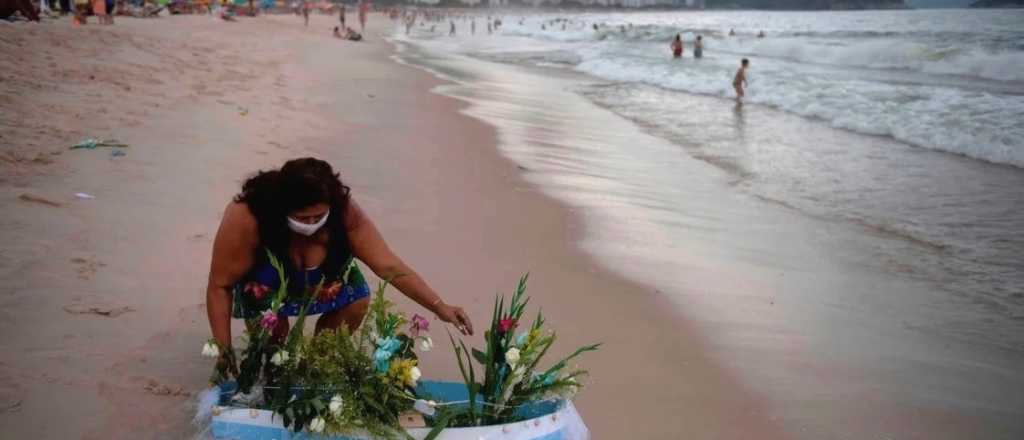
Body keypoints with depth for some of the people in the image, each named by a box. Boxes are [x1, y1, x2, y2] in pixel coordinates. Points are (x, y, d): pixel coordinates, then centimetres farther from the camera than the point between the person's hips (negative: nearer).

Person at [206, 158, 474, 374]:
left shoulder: (344, 211, -33)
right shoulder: (247, 219, -40)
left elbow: (390, 267, -31)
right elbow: (220, 286, -29)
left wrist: (439, 307, -38)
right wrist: (224, 351, -32)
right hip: (265, 284, -2)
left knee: (357, 300, -19)